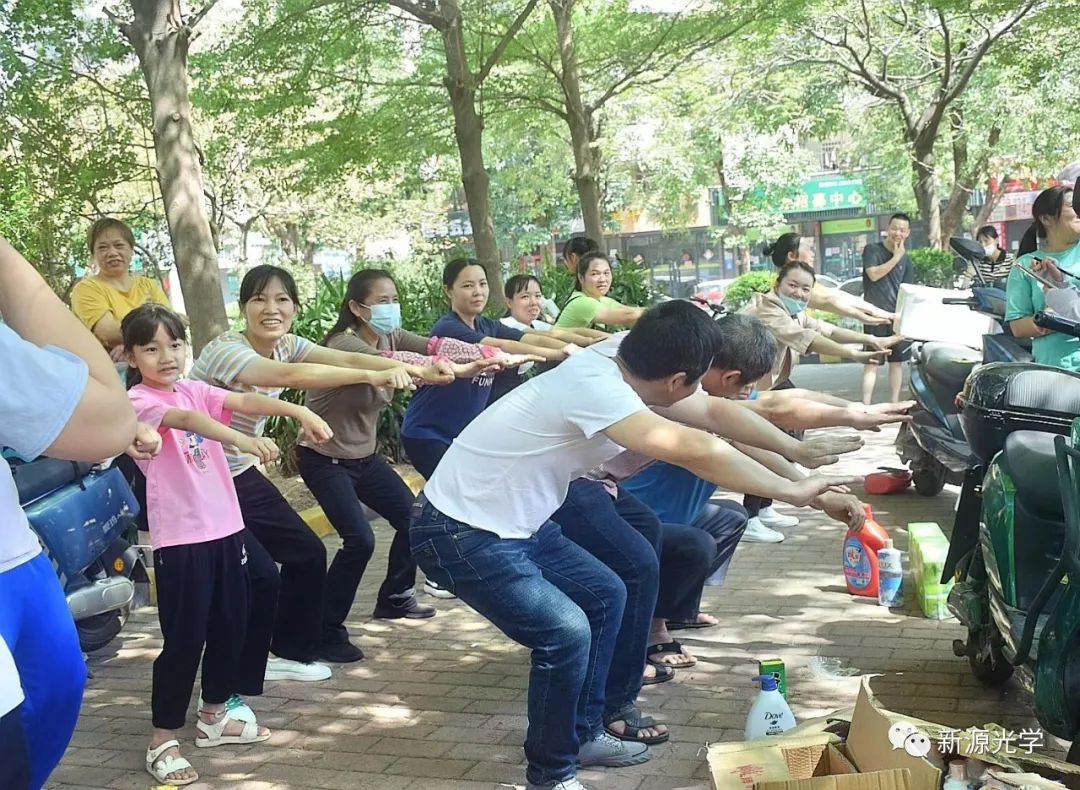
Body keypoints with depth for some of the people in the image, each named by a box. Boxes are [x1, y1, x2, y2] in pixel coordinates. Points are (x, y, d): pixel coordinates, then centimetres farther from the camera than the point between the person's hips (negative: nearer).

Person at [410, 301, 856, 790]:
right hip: (460, 533, -10)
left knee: (605, 595, 15)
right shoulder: (594, 387, -29)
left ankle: (582, 733, 28)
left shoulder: (616, 361, -4)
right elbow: (698, 452, -33)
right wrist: (792, 491, -23)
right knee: (566, 631, -19)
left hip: (514, 522, 10)